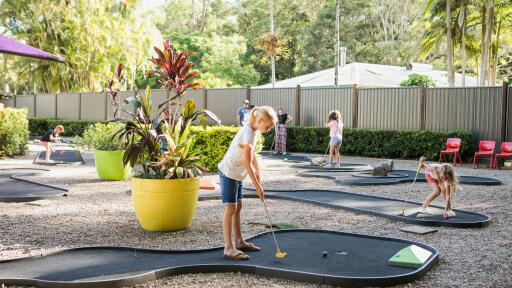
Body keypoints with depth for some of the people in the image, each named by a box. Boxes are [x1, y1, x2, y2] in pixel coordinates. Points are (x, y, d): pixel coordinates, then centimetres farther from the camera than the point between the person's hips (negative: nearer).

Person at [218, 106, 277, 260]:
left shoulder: (254, 131, 4)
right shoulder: (248, 133, -25)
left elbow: (252, 154, 11)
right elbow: (247, 163, -24)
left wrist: (257, 171, -4)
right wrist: (257, 186, -20)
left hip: (236, 174, 9)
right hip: (229, 173, -9)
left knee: (237, 207, 14)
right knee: (230, 208, -8)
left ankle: (239, 242, 24)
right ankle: (228, 248, -6)